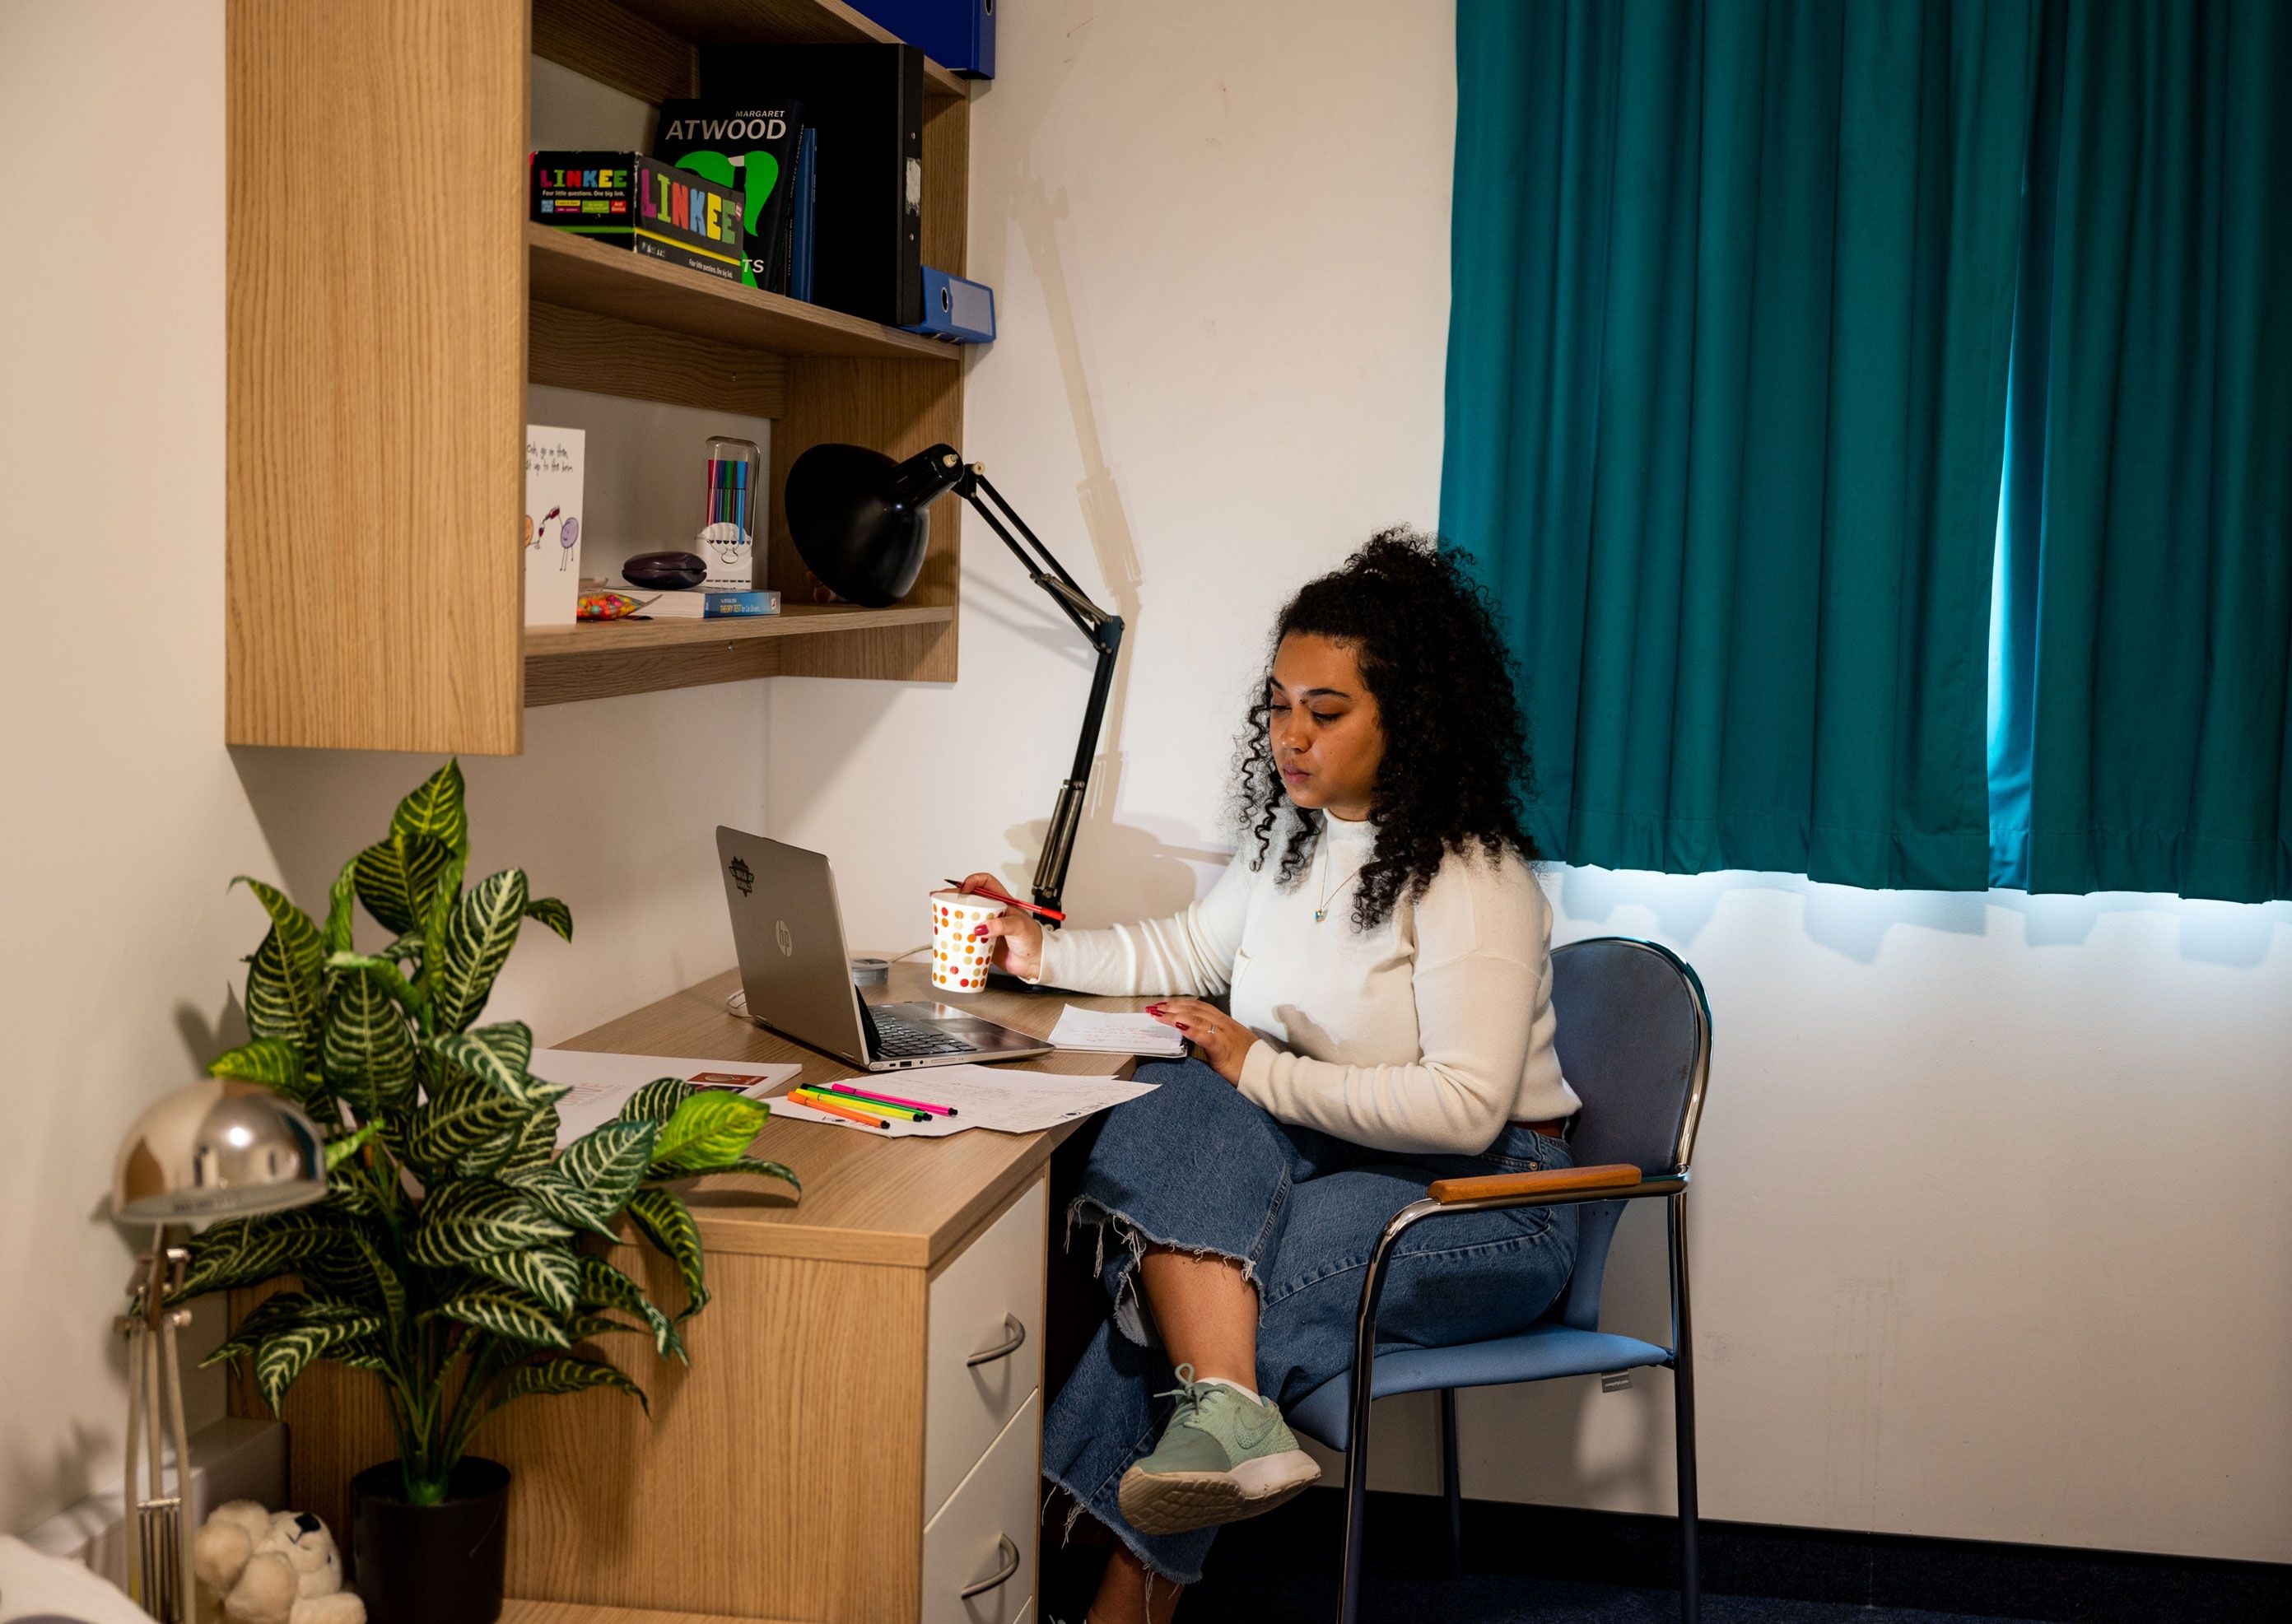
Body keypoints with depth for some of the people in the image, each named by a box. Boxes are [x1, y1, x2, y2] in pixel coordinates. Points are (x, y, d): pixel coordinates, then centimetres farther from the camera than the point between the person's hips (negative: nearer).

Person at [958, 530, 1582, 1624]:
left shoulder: (1471, 880, -16)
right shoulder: (1293, 833, 9)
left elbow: (1465, 1108, -25)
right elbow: (1196, 950, 27)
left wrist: (1265, 1072, -23)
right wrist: (1048, 954, 16)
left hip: (1485, 1200, -7)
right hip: (1320, 1155, 7)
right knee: (1183, 1119, -25)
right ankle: (1226, 1411, -39)